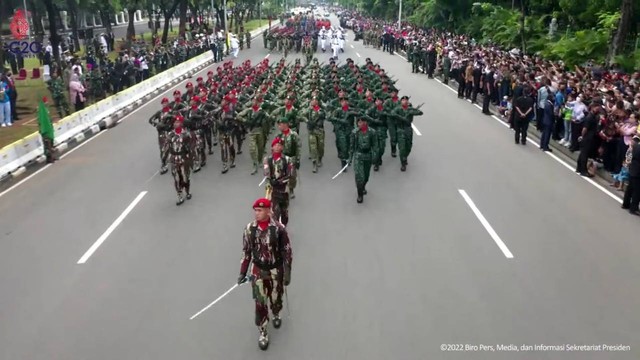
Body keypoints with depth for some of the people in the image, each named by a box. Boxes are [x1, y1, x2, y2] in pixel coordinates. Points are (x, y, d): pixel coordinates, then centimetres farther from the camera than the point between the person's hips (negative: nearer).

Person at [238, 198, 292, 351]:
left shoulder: (278, 228, -19)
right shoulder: (249, 229, -11)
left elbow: (287, 252, -9)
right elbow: (246, 252, 0)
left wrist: (287, 273, -8)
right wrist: (242, 273, 2)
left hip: (276, 270, -1)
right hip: (258, 270, 1)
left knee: (276, 298, 17)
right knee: (260, 302, 3)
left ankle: (276, 315, 51)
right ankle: (262, 332, 22)